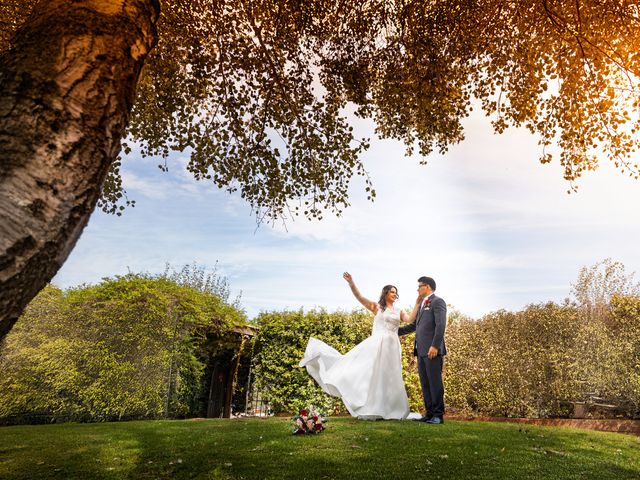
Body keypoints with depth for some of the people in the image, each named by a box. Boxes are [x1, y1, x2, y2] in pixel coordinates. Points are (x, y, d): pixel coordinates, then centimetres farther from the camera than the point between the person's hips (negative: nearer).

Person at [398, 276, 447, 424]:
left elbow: (441, 325, -15)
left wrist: (435, 346, -22)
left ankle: (438, 415, 7)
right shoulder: (423, 305, 21)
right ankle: (430, 413, 18)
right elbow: (414, 325, 28)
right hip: (421, 351, 9)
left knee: (435, 383, -2)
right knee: (425, 384, 11)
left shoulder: (437, 302, -5)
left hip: (432, 351, -9)